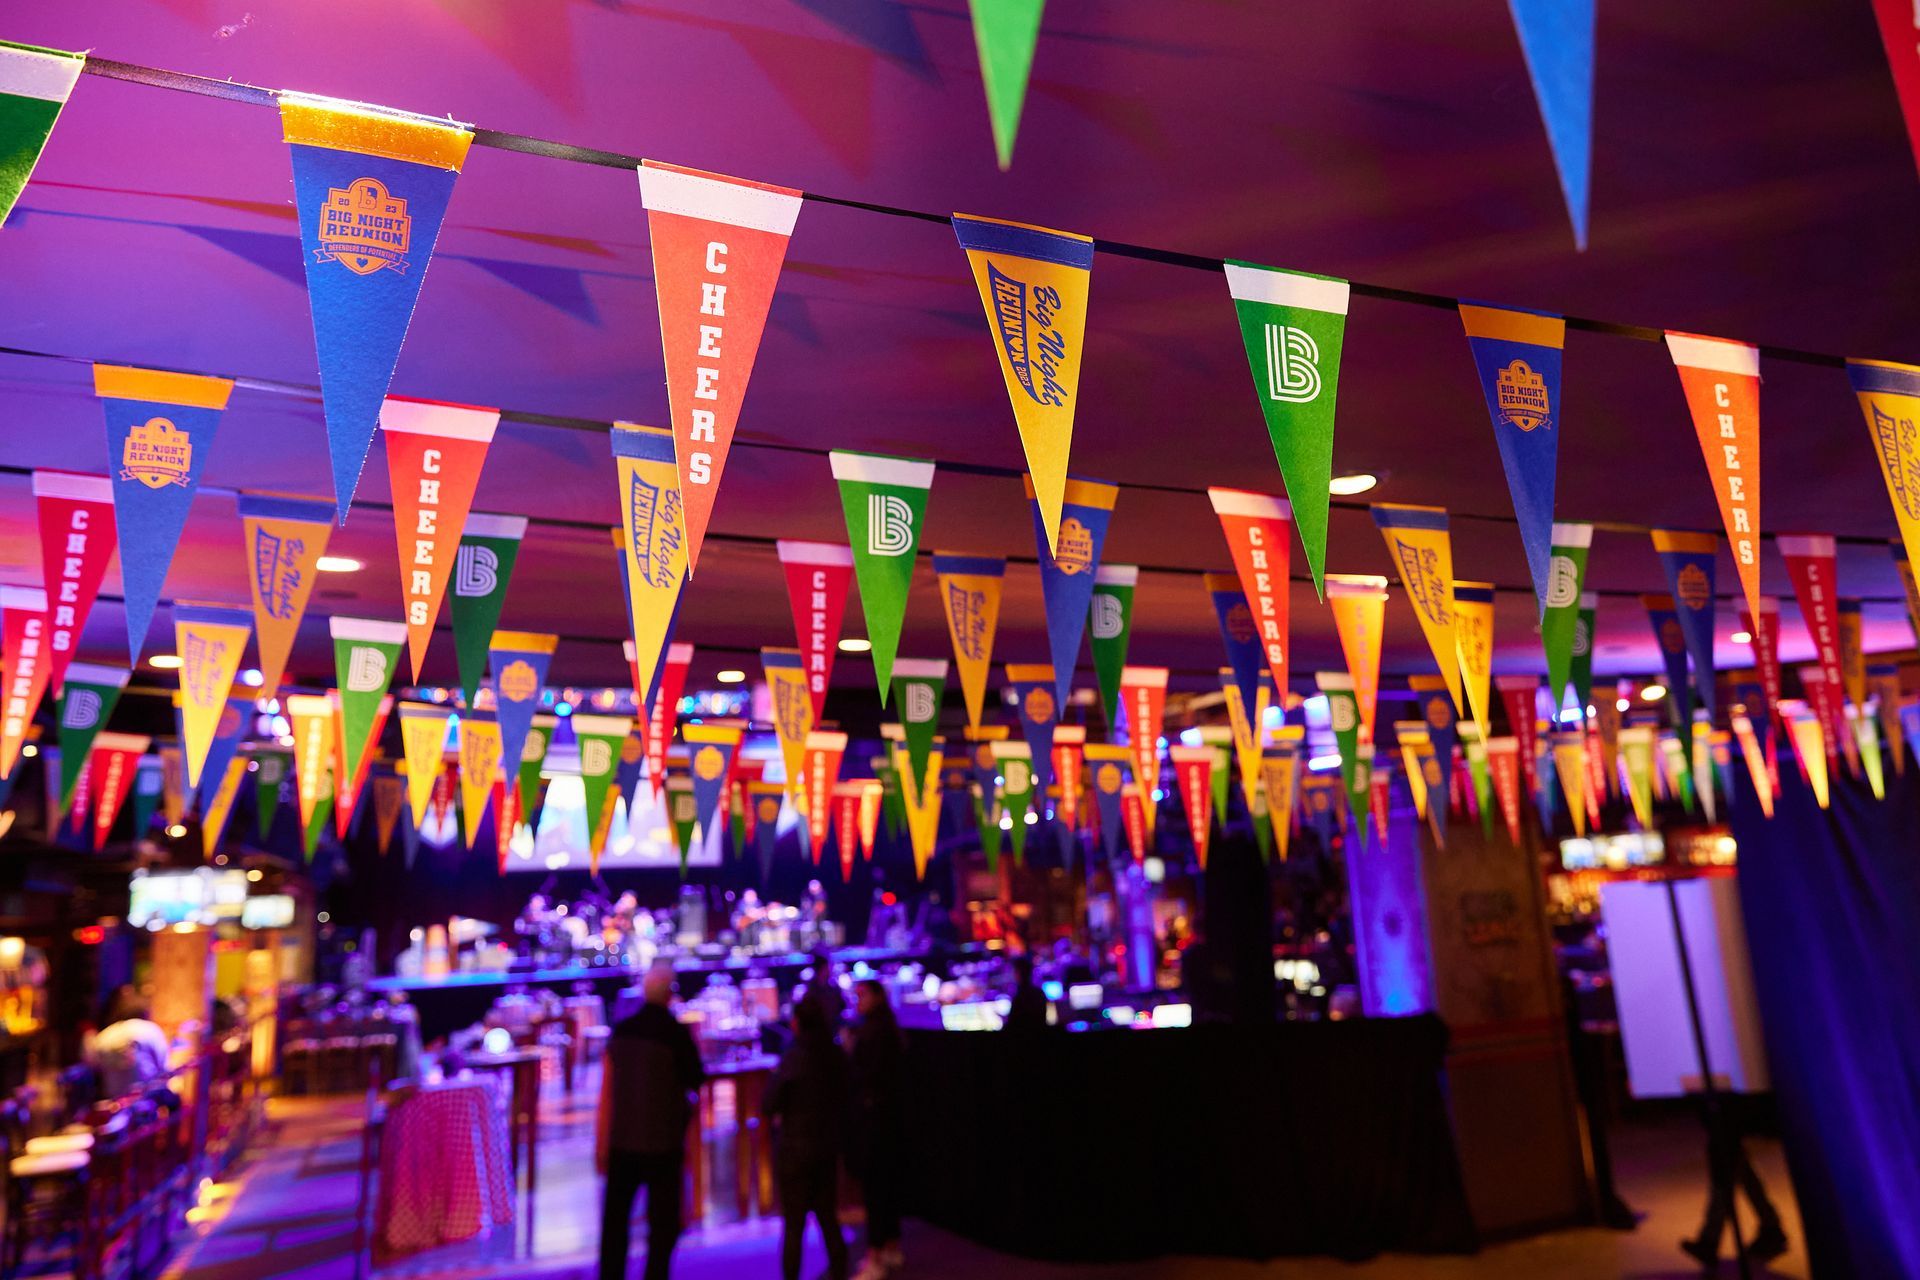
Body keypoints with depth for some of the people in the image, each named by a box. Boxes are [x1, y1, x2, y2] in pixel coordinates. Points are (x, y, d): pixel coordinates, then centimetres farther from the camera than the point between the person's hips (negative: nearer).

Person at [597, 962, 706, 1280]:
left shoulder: (620, 1031, -3)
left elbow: (606, 1092, -1)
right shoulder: (677, 1033, -14)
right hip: (663, 1143, -3)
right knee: (662, 1223, 9)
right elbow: (697, 1081, -4)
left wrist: (601, 1144, 6)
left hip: (621, 1140, 3)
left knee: (615, 1220, 15)